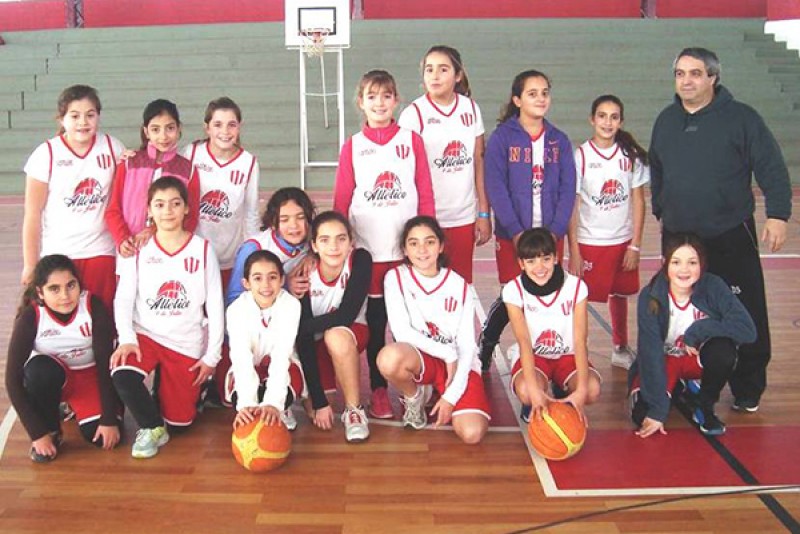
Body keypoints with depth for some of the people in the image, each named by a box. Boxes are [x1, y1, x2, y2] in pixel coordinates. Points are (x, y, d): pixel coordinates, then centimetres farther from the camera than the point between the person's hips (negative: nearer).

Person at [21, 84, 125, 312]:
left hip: (101, 253, 2)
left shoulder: (113, 148, 1)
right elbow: (32, 214, -3)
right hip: (56, 256, -2)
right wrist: (30, 264, -3)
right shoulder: (46, 154, -6)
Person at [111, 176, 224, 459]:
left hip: (187, 344, 0)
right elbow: (123, 299, -3)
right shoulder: (138, 249, -3)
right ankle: (151, 428, -4)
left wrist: (212, 356, -4)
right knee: (122, 375, -32)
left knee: (179, 421, 1)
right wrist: (127, 338, -20)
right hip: (145, 334, 0)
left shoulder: (202, 249, -5)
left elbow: (215, 306, -3)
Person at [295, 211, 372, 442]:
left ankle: (354, 409, -18)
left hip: (351, 334, -1)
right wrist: (318, 401, -27)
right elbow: (304, 340, -24)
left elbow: (346, 316, -29)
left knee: (336, 337, -37)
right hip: (317, 341, 2)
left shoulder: (360, 260, -24)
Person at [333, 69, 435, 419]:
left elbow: (426, 195, 2)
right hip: (369, 251, 0)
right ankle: (378, 389, 22)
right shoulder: (352, 147, 3)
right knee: (375, 322, 10)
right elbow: (341, 201, 3)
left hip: (408, 249, 0)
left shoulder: (412, 141, 3)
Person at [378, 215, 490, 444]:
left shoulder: (460, 286, -2)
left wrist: (452, 395, -14)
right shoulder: (396, 278, -5)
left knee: (472, 433, -24)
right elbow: (401, 331, -15)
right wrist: (447, 354, -16)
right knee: (390, 356, -39)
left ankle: (440, 396, 12)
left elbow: (467, 344, -4)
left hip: (458, 363, 1)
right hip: (418, 358, -1)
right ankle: (414, 397, -2)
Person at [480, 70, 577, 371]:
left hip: (550, 235, 3)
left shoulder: (559, 141, 8)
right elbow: (496, 188, -9)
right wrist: (516, 232, -15)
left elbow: (567, 190, 3)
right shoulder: (502, 137, -2)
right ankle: (485, 349, 23)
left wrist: (555, 231, -9)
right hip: (511, 235, -3)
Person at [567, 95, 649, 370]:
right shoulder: (580, 156, -7)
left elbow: (638, 200, 3)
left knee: (619, 294, 16)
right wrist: (573, 251, -10)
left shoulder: (632, 155, 0)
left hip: (622, 241, 3)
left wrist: (635, 245, -2)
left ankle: (621, 349, 34)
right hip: (589, 242, -3)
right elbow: (571, 205, -7)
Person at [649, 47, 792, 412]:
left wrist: (778, 215, -15)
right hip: (677, 237, 4)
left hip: (731, 238, -4)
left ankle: (748, 389, 15)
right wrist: (660, 210, 22)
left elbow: (772, 169, -8)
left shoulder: (741, 118, -6)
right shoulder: (666, 121, 9)